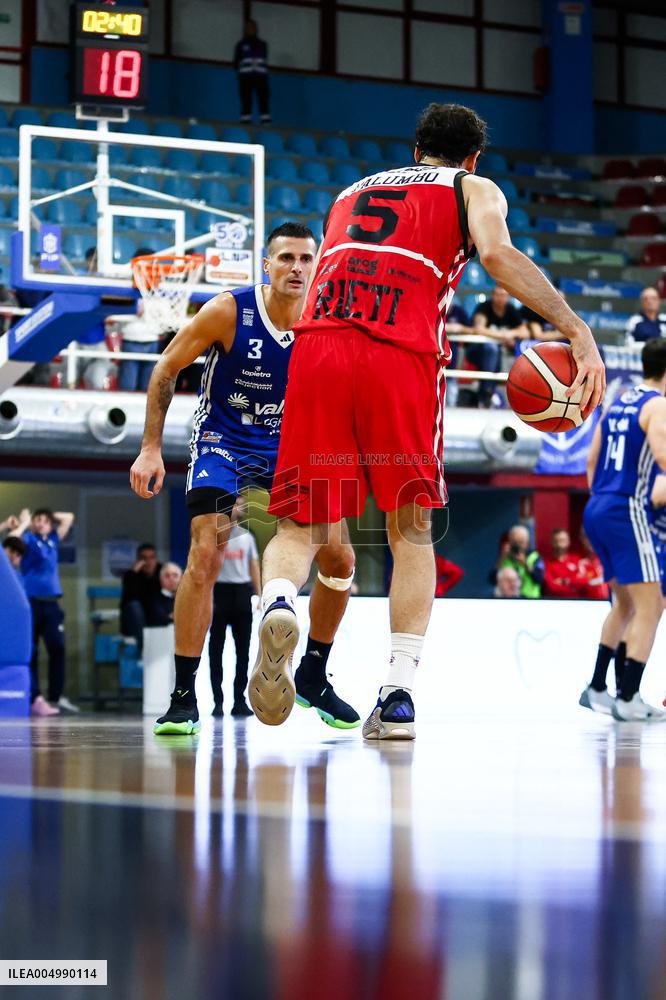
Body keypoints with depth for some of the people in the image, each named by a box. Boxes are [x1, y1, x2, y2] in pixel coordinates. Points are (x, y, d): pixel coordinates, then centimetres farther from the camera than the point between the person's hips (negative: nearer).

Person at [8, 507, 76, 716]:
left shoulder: (52, 540, 17)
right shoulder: (28, 539, 1)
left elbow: (68, 518, 28)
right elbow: (12, 538, -21)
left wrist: (50, 515, 18)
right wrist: (24, 523, -6)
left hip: (51, 603, 5)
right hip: (31, 602, -5)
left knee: (57, 648, -2)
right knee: (31, 651, -3)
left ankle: (56, 696, 3)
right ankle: (35, 699, -4)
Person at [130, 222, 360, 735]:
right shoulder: (229, 311, -20)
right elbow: (166, 370, -10)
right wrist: (152, 449, -14)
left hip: (287, 449, 4)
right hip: (222, 443, -4)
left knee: (340, 560, -2)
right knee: (205, 557, -23)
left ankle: (313, 677, 20)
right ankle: (184, 696, -15)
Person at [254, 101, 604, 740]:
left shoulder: (353, 191, 34)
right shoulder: (474, 189, 19)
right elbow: (497, 254, -2)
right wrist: (577, 330, -7)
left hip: (317, 349, 3)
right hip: (403, 357, -3)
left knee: (301, 529, 6)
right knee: (411, 530, 13)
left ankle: (276, 605, -28)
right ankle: (398, 696, 3)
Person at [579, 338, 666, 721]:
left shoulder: (618, 403, 17)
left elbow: (592, 462, 20)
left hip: (597, 509, 9)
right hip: (628, 510, -9)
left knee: (626, 603, 21)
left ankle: (597, 689, 23)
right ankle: (628, 699, -11)